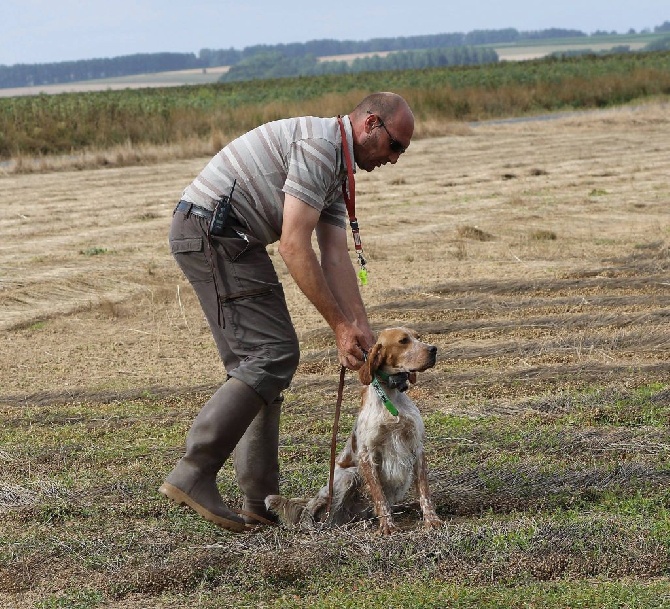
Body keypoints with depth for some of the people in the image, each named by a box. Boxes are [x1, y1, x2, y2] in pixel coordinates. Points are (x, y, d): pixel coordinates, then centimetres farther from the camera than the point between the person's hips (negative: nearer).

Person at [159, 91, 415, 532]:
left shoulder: (336, 170, 19)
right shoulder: (319, 144, -14)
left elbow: (336, 258, 12)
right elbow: (294, 246, -19)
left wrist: (363, 333, 4)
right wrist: (341, 325, -16)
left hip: (225, 239, 11)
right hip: (214, 233, -11)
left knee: (256, 363, 11)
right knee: (273, 355, -14)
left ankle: (261, 502, 12)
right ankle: (193, 475, -17)